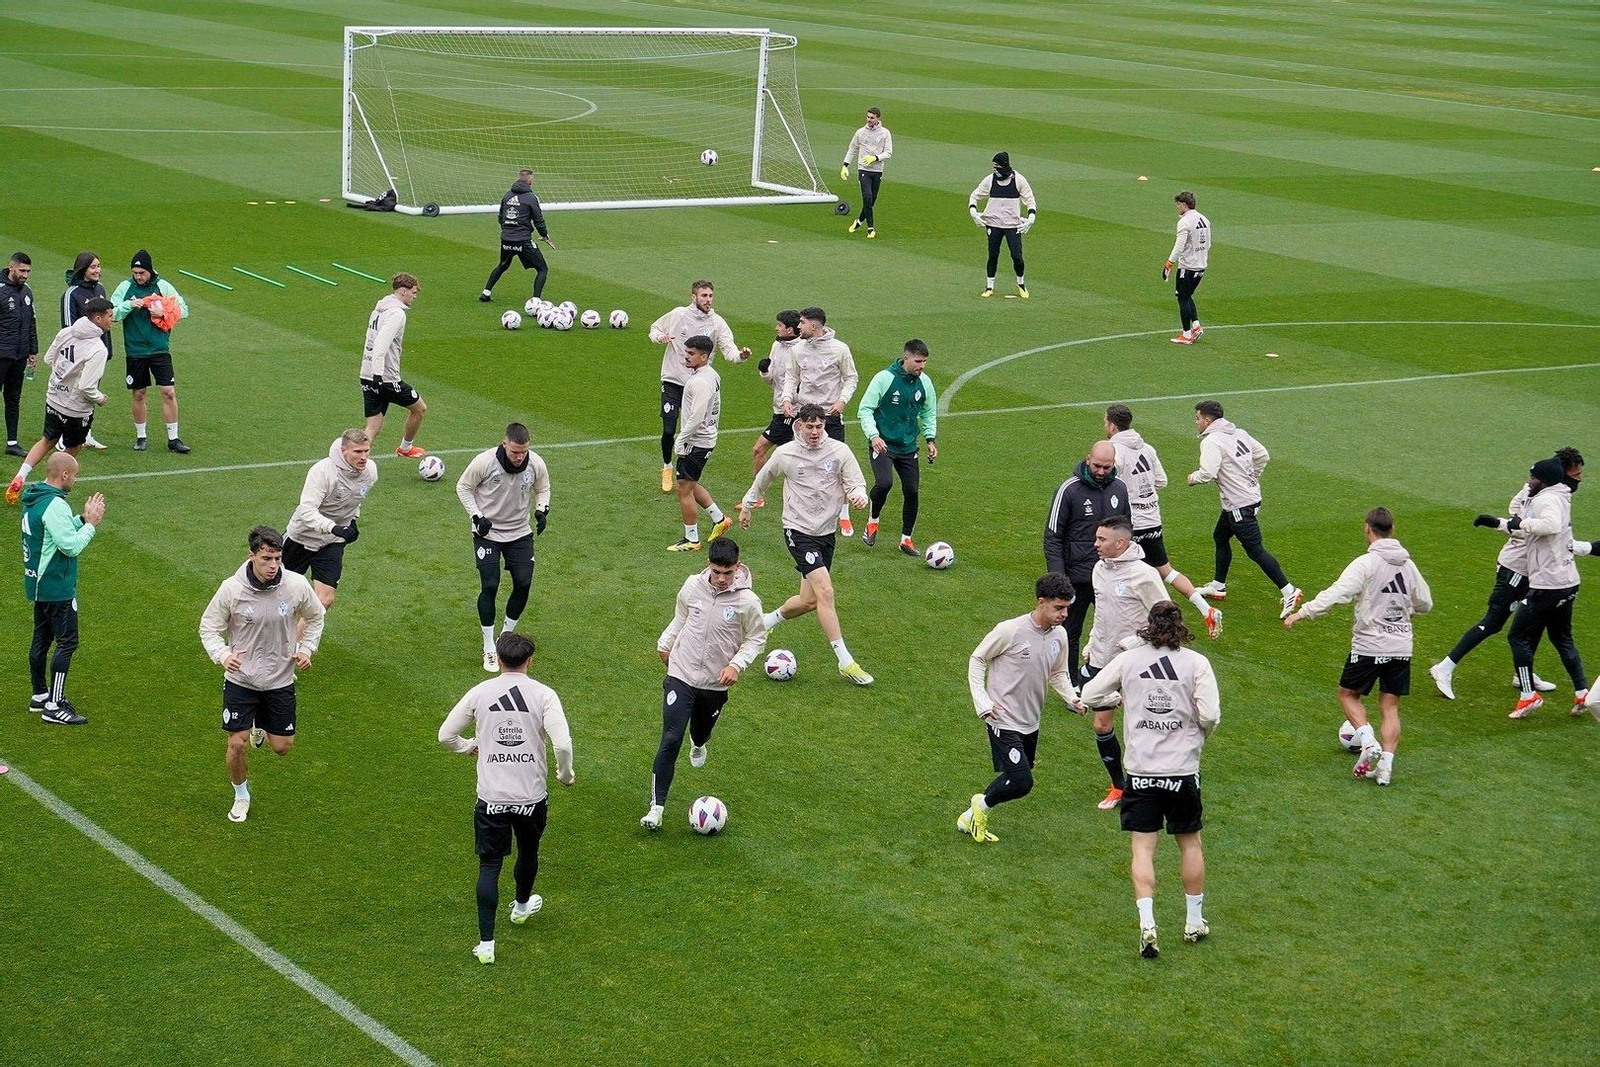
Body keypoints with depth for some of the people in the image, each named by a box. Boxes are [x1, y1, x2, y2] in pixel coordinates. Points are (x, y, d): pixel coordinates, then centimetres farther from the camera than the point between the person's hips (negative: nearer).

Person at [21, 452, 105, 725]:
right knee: (67, 643, -5)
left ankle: (40, 695, 28)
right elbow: (71, 546, -24)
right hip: (57, 587, -10)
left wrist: (82, 519, 8)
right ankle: (54, 706, -4)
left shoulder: (34, 499, 9)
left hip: (39, 584, 10)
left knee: (42, 639, 18)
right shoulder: (55, 505, -23)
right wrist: (91, 524, -12)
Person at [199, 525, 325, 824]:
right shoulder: (232, 589, -17)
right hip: (240, 679, -2)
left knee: (282, 747, 6)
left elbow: (315, 617, 8)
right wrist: (222, 655, -22)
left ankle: (261, 729, 43)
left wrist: (306, 649, -5)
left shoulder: (296, 585, -13)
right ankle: (241, 796, 24)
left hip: (280, 680, 2)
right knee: (237, 744, -4)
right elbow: (209, 626, -4)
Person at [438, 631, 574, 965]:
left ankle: (486, 943, -1)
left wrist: (470, 746, 23)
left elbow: (445, 735, 3)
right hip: (533, 796, 0)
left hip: (491, 797, 0)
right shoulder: (543, 695, -9)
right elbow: (562, 743, -19)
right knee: (529, 851, 27)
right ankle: (522, 906, 52)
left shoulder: (479, 693, -4)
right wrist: (565, 773, 1)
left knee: (489, 865, 6)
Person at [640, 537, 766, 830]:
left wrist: (737, 664, -15)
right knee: (670, 740, -12)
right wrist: (665, 643, 17)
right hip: (681, 676, -1)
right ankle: (656, 807, -7)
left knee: (702, 731, 25)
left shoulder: (747, 601, -15)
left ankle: (698, 745, 66)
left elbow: (756, 639, -2)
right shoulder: (692, 586, -9)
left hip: (716, 684, 1)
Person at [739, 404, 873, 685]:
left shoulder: (839, 451, -3)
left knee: (809, 600, 9)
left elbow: (856, 483, -3)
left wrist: (858, 494, -26)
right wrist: (747, 506, 26)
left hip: (826, 532, 4)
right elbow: (762, 479, 15)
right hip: (799, 531, -4)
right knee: (825, 591, -18)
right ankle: (845, 662, -17)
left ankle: (766, 622, 40)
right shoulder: (784, 454, -4)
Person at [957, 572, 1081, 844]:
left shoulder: (1060, 635, 0)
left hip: (1031, 722, 8)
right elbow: (977, 659, -7)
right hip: (1004, 719, -8)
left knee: (1017, 778, 15)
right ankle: (982, 805, 14)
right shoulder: (1011, 631, -20)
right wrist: (982, 702, -15)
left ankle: (971, 819, 33)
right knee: (1021, 783, -15)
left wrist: (1072, 698, -3)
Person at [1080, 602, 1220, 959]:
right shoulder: (1196, 663, -5)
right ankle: (1194, 922, 26)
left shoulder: (1128, 659, 0)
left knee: (1143, 847, 4)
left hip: (1141, 770, 0)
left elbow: (1089, 695, 4)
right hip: (1182, 769, 0)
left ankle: (1147, 924, -10)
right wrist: (1199, 733, 10)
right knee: (1190, 843, 16)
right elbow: (1210, 715, -12)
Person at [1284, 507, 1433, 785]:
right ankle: (1385, 765, 2)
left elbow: (1336, 594, -22)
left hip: (1369, 647, -5)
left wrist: (1302, 613, -19)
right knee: (1390, 706, 10)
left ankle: (1368, 742, -5)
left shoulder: (1365, 563, -13)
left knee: (1348, 694, 14)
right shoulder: (1408, 564, 6)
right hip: (1401, 646, 5)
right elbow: (1425, 604, 18)